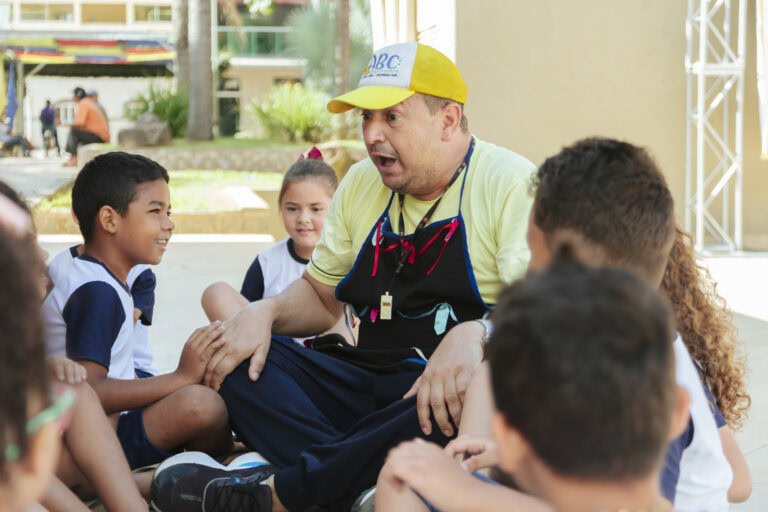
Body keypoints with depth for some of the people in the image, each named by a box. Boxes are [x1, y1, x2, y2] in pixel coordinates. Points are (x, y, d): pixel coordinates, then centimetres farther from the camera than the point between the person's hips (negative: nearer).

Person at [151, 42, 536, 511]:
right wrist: (265, 312, 1)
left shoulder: (509, 183, -7)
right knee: (236, 359, -10)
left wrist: (475, 335, -38)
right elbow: (322, 298, 23)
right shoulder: (362, 184, 13)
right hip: (371, 382, 6)